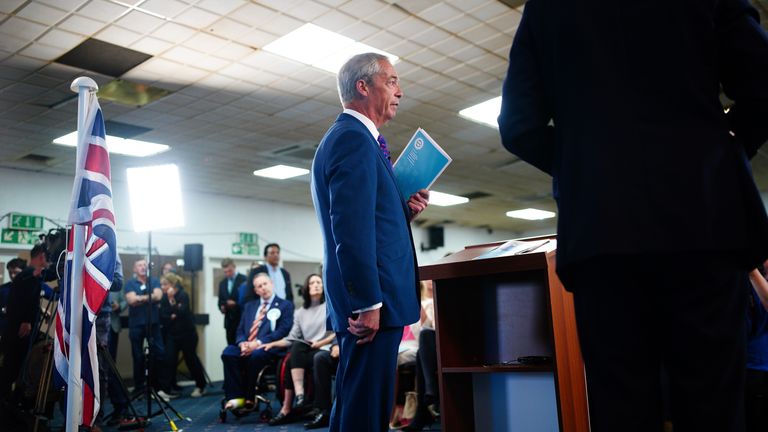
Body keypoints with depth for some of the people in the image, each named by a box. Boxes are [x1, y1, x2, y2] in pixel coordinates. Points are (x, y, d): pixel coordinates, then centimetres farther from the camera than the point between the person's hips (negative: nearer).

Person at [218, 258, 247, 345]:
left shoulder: (244, 280, -5)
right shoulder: (222, 283, 16)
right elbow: (220, 300, 20)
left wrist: (236, 304, -19)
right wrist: (221, 307, -1)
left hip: (242, 319, -6)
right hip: (229, 320, 6)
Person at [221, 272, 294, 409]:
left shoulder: (285, 305, 7)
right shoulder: (249, 306, 25)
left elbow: (283, 331, -5)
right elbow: (240, 330, 19)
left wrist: (259, 342, -16)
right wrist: (242, 343, -6)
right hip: (247, 347, 5)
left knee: (255, 355, -37)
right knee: (228, 353, -26)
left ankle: (249, 398, -19)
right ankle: (236, 396, -22)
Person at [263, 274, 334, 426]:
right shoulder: (300, 313, 16)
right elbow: (292, 339, 9)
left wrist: (320, 343, -14)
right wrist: (273, 344, -4)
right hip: (305, 351, 4)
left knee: (292, 362, -27)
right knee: (296, 347, -30)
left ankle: (286, 410, -28)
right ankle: (299, 395, -36)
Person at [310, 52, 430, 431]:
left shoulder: (350, 137, 21)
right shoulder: (354, 138, -12)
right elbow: (351, 230, -21)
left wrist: (405, 209, 7)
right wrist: (368, 303, -22)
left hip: (369, 301, 11)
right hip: (372, 302, -11)